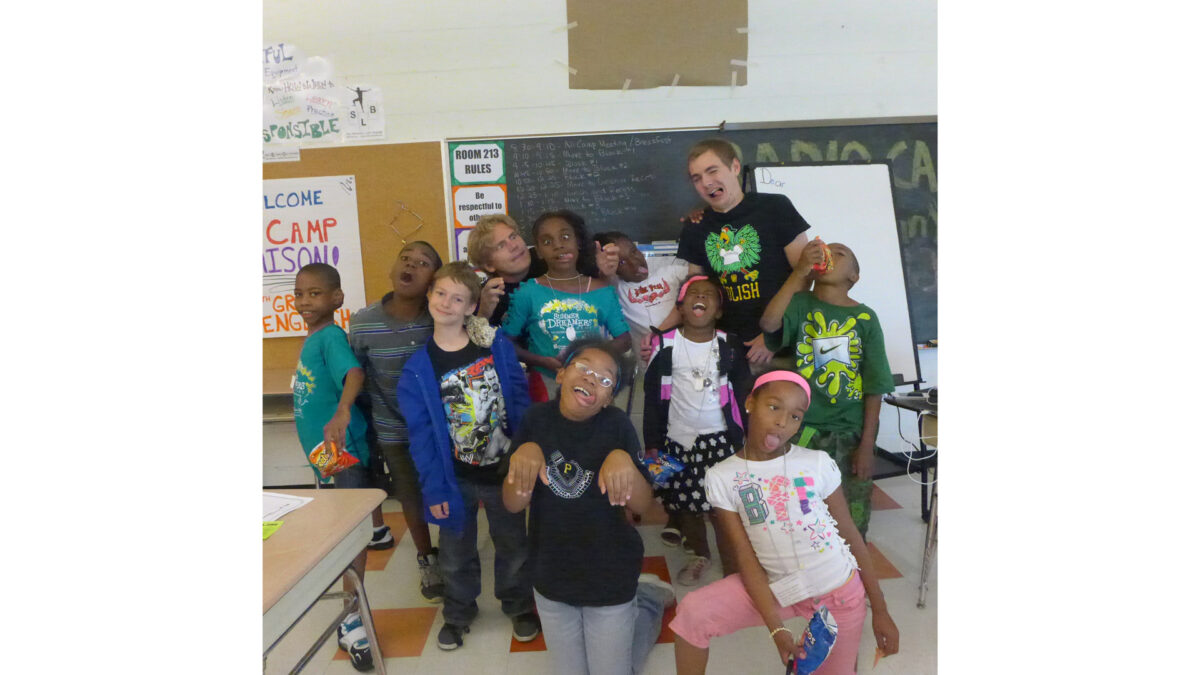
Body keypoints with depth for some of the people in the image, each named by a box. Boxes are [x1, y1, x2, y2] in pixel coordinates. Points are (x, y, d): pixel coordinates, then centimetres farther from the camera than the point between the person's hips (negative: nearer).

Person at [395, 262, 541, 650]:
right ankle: (458, 613, 44)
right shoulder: (418, 368, -8)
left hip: (504, 470, 0)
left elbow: (520, 404, -5)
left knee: (512, 544, 18)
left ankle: (519, 607, 43)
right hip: (456, 478, 1)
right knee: (456, 553, 19)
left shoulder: (497, 347, -9)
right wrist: (434, 488, -8)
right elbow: (422, 434, -6)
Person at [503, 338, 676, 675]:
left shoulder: (617, 425, -16)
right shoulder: (537, 420, -10)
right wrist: (525, 453, -30)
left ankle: (647, 598, 35)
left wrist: (625, 461, -34)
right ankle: (635, 598, 40)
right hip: (550, 574, 3)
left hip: (610, 575, -3)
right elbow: (513, 505, -12)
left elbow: (643, 506, -15)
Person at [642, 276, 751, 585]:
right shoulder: (666, 346, -4)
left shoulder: (729, 347, -3)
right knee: (686, 504, 12)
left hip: (719, 439, -1)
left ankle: (732, 566, 18)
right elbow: (653, 396, 1)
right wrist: (652, 443, 0)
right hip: (677, 440, 1)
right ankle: (699, 554, 35)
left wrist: (740, 439, 0)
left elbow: (742, 394, 3)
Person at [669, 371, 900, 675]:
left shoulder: (818, 463, -13)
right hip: (777, 589, 0)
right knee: (692, 613, -18)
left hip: (840, 590, 0)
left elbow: (851, 535, -3)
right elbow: (745, 557, -12)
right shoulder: (722, 477, -11)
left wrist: (879, 610, 1)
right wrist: (775, 628, -18)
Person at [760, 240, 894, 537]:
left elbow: (874, 387, -1)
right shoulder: (801, 304, -1)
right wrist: (799, 272, -24)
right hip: (803, 430, 0)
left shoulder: (865, 317, 0)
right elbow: (768, 324, -23)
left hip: (850, 434, 1)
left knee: (852, 523, 10)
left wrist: (867, 444, -5)